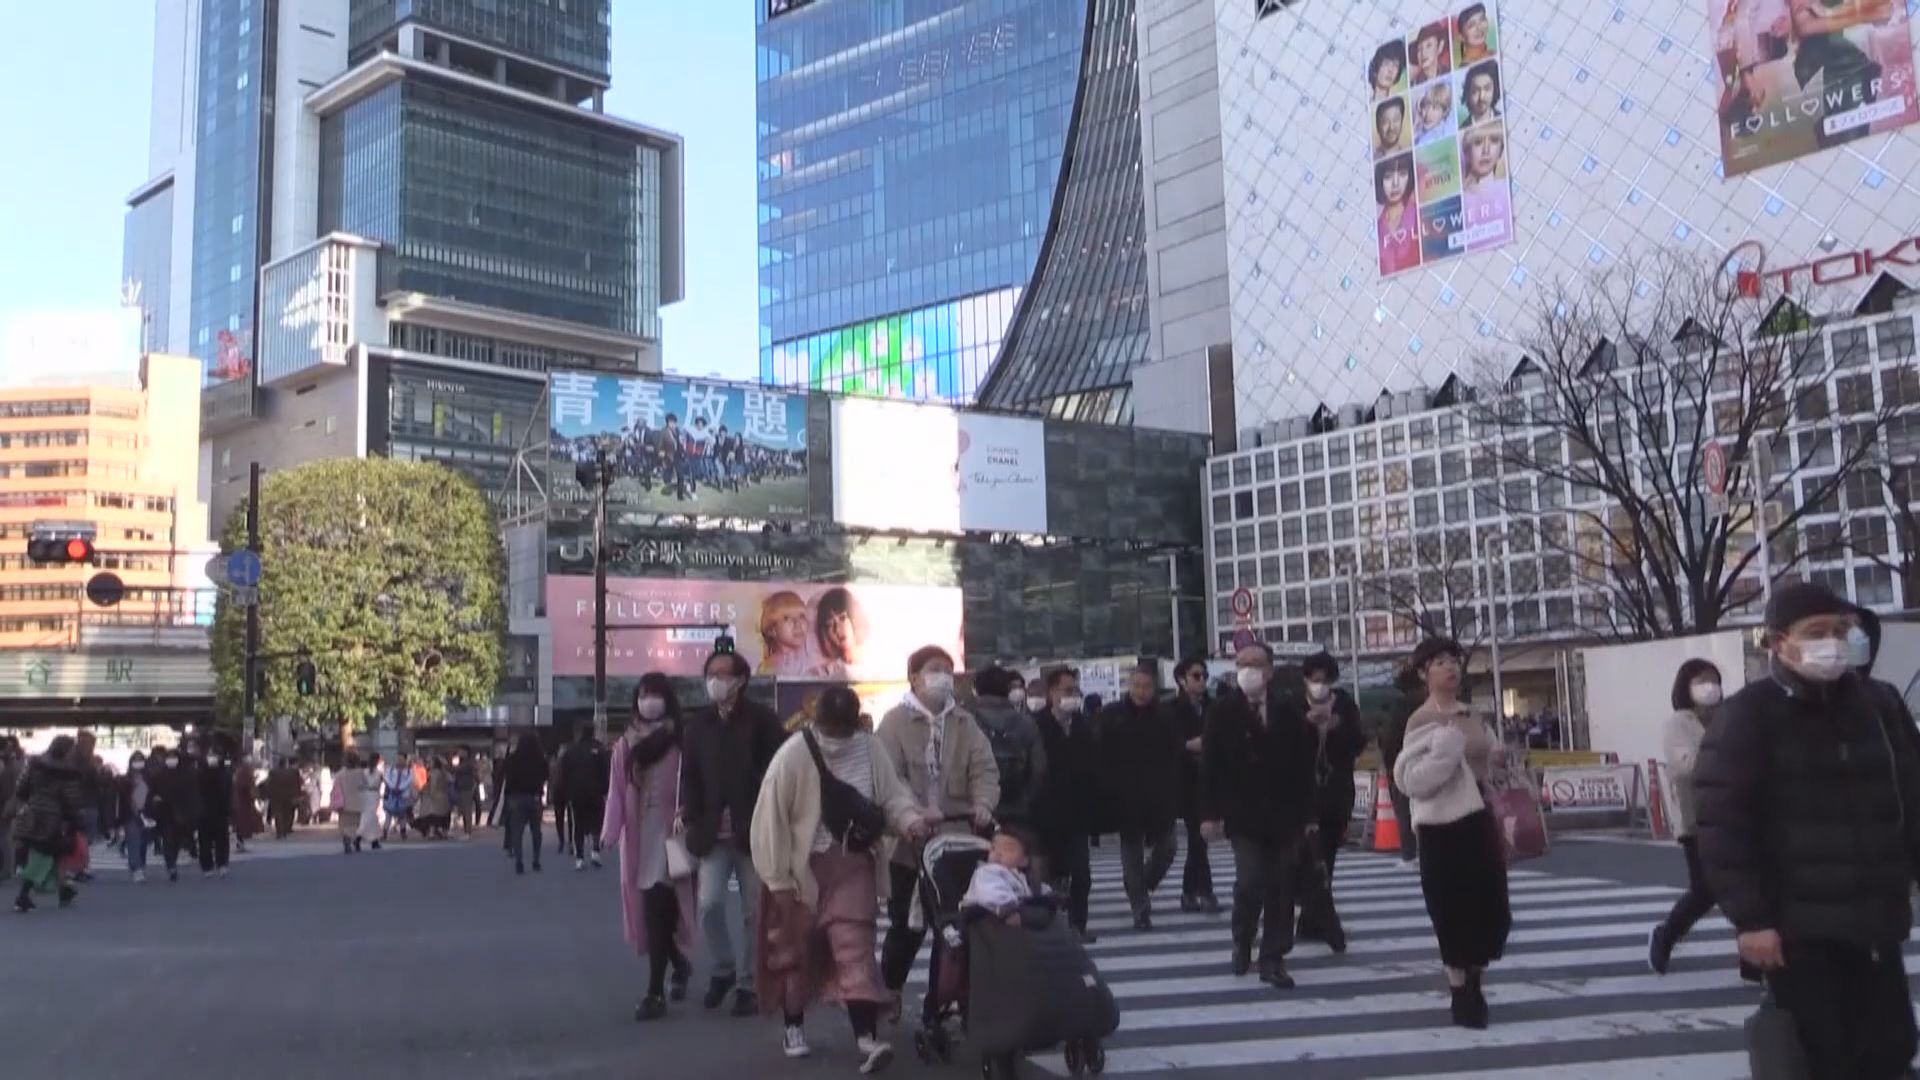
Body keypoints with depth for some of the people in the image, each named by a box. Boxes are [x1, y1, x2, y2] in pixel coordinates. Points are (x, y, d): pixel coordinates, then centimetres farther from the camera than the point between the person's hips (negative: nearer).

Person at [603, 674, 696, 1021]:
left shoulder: (680, 742, -1)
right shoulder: (626, 745, 10)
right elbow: (617, 791, 4)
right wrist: (610, 832, -4)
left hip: (670, 834, -4)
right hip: (638, 837, 4)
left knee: (658, 914, -10)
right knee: (651, 914, 8)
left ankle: (655, 992, -5)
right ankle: (679, 965, 34)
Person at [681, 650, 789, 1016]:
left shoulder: (763, 719, -2)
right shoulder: (697, 724, 10)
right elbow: (690, 776, 9)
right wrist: (691, 819, -5)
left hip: (754, 831, -3)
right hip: (713, 833, 3)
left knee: (753, 911, 3)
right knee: (709, 903, -9)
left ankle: (748, 984, 14)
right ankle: (723, 968, 14)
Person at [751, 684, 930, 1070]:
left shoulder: (871, 748, -6)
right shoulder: (793, 755, -17)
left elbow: (891, 795, 2)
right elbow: (771, 818, -14)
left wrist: (910, 820, -21)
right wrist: (778, 879, -13)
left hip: (853, 865, 2)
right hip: (802, 868, -2)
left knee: (856, 950, -7)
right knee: (796, 950, 12)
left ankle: (867, 1037, -12)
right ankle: (794, 1027, 31)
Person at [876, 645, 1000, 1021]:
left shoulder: (965, 723, 9)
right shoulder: (895, 721, -3)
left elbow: (984, 768, -1)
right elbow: (889, 776, -14)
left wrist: (983, 803, -22)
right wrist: (915, 812, -29)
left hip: (956, 839, 3)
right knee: (906, 924, 6)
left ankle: (940, 1002, 19)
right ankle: (889, 990, 31)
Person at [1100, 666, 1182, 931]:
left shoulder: (1163, 718, 2)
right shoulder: (1111, 716, -1)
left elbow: (1174, 760, 2)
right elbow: (1103, 759, -2)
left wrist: (1173, 796, -5)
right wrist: (1109, 794, -7)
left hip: (1159, 798, 1)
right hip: (1125, 798, -1)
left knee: (1167, 846, 3)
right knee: (1132, 852, 3)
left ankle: (1141, 890, 28)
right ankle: (1140, 908, 10)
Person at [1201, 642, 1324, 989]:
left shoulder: (1288, 708, 2)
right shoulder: (1222, 711, -2)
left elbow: (1304, 763, 3)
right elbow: (1210, 765, -3)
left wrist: (1308, 813, 0)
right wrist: (1212, 813, -9)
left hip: (1285, 814, 2)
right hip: (1244, 815, -2)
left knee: (1281, 890, 3)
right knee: (1250, 883, -10)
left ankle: (1273, 959, 13)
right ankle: (1242, 943, 17)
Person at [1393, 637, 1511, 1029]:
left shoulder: (1472, 716, 10)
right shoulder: (1421, 721, -11)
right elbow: (1412, 780, -17)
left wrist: (1500, 826, 18)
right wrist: (1444, 755, -26)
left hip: (1478, 820, 7)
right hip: (1442, 826, -7)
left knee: (1490, 908, 7)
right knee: (1453, 911, 0)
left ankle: (1474, 987, 24)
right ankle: (1461, 995, 12)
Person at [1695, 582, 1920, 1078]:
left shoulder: (1879, 710, 10)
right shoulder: (1747, 717, -8)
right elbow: (1721, 824, -13)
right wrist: (1749, 918, -17)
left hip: (1875, 923, 5)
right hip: (1796, 929, -5)